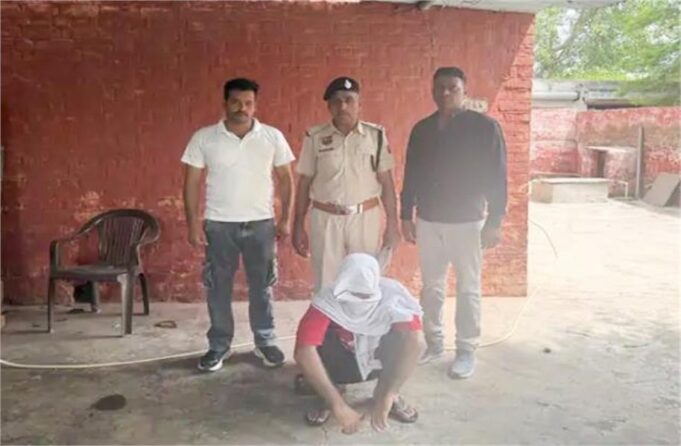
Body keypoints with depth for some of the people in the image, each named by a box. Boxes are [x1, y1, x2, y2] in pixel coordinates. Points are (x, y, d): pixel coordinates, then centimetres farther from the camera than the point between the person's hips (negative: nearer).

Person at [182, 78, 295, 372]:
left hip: (261, 223, 1)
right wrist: (193, 222, -6)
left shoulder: (273, 137, -2)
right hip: (219, 225, 0)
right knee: (218, 288, 8)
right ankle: (219, 346, 23)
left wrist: (285, 218, 0)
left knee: (261, 286, 10)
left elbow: (286, 178, 4)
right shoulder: (204, 138, -4)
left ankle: (265, 342, 26)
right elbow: (192, 182, -1)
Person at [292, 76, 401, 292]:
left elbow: (386, 182, 1)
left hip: (365, 218, 0)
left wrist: (392, 223, 0)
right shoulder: (315, 137, -1)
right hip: (325, 220, 0)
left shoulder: (376, 135, -1)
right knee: (326, 286, 7)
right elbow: (304, 183, 3)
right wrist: (298, 225, 3)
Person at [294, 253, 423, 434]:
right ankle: (327, 399, -3)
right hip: (342, 362, 0)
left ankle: (384, 391, -4)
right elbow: (303, 353, -44)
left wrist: (387, 396, -48)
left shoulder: (393, 295, -31)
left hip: (378, 359, 1)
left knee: (410, 339, -31)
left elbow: (415, 342, -44)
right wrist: (338, 404, -47)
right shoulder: (328, 300, -33)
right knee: (311, 347, -32)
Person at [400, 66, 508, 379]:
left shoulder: (484, 127, -6)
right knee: (431, 286, 11)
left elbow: (497, 177, -7)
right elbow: (411, 175, 12)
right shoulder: (421, 129, 7)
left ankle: (466, 351, 16)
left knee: (467, 289, 5)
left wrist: (494, 221, -11)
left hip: (466, 221, -4)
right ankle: (433, 343, 26)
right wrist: (406, 215, 10)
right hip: (428, 220, 4)